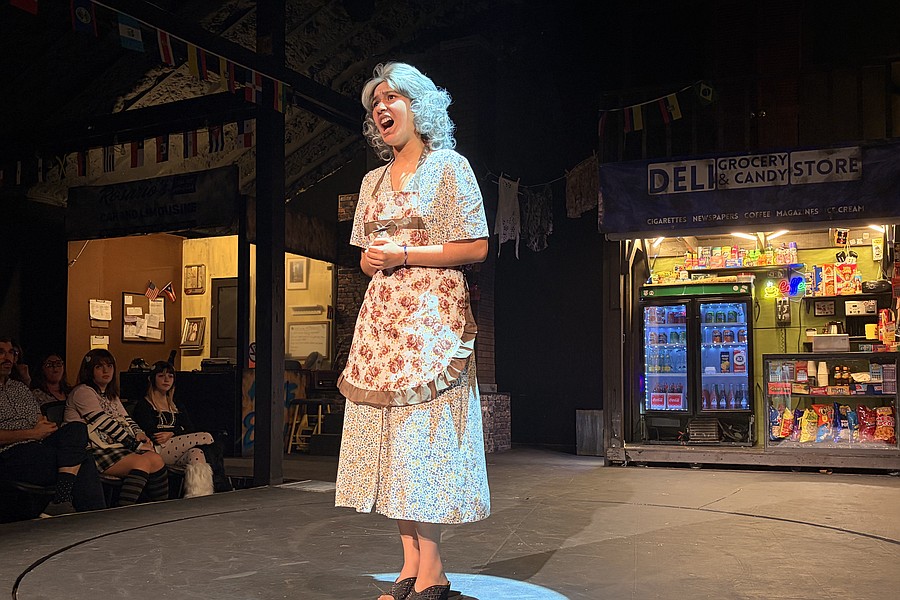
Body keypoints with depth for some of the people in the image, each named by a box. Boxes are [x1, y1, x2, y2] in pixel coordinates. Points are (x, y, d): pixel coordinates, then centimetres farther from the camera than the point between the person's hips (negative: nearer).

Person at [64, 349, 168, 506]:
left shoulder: (111, 395, 25)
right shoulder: (83, 392, -4)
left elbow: (126, 419, 21)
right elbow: (105, 424, -12)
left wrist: (139, 434, -4)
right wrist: (137, 444, -14)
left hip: (115, 446, 8)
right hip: (95, 452, -8)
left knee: (156, 459, -17)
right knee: (142, 462, -28)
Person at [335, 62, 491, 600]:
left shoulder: (449, 166, 1)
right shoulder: (373, 180, 20)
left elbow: (476, 247, -6)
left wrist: (404, 255, -12)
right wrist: (370, 259, 0)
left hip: (432, 314, -6)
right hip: (382, 314, 6)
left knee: (423, 432, -10)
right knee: (391, 435, 1)